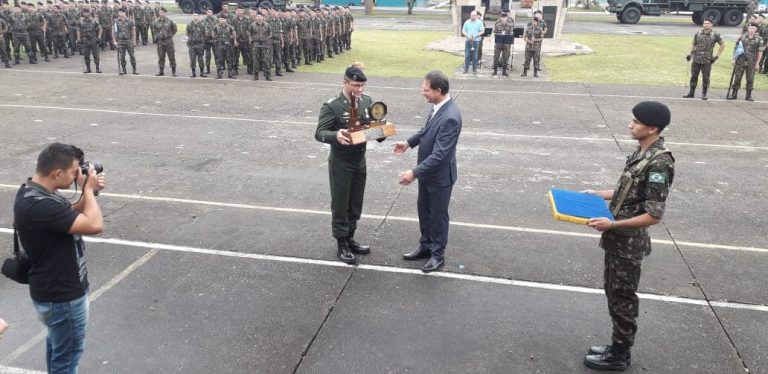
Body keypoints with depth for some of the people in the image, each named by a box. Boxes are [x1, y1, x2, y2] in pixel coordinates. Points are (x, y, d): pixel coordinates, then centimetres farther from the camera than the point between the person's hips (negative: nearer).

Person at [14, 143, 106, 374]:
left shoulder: (37, 192, -1)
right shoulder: (38, 205, -33)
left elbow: (72, 214, 13)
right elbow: (94, 225, -34)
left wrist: (88, 192, -6)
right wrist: (88, 189, -19)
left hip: (56, 288, 10)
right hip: (62, 295, -10)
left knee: (57, 344, 28)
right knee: (68, 355, 10)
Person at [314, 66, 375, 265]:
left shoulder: (366, 101, 1)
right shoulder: (331, 106, -17)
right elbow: (319, 133, -19)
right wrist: (336, 135, -39)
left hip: (360, 161, 6)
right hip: (340, 163, -6)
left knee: (355, 204, 15)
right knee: (340, 204, 5)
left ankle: (350, 239, 31)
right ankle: (342, 245, 18)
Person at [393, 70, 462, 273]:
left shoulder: (450, 117, -32)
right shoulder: (437, 106, -4)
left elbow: (439, 154, -33)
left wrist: (414, 172, -32)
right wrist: (409, 142, 11)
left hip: (440, 175, -9)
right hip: (427, 172, 9)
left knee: (438, 215, 10)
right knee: (423, 209, 22)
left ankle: (438, 254, 29)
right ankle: (426, 246, 41)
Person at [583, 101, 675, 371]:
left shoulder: (658, 164, -24)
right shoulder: (643, 152, 4)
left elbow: (653, 215, -24)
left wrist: (612, 224, -26)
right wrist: (600, 195, 15)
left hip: (629, 243, -9)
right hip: (619, 239, 9)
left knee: (622, 298, 6)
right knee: (614, 293, 19)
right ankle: (618, 346, 34)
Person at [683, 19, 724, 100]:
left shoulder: (715, 35, -1)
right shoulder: (698, 34, 6)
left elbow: (722, 45, 7)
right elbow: (693, 44, 18)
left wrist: (717, 56, 1)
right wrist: (689, 53, 6)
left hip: (707, 61, -2)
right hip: (696, 59, 2)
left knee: (705, 78, 0)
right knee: (694, 76, 7)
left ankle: (704, 94, 11)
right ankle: (691, 93, 17)